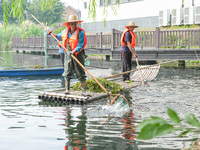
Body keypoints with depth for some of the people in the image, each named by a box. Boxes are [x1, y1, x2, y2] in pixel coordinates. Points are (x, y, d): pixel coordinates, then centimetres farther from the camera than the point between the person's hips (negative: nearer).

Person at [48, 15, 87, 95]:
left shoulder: (80, 32, -11)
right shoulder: (66, 31, 8)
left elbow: (80, 45, -18)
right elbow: (59, 36, 28)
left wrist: (74, 51, -31)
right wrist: (52, 34, 15)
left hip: (78, 54, -5)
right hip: (68, 53, 5)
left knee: (80, 72, 0)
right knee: (67, 72, 2)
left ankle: (83, 90, 7)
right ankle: (67, 89, 8)